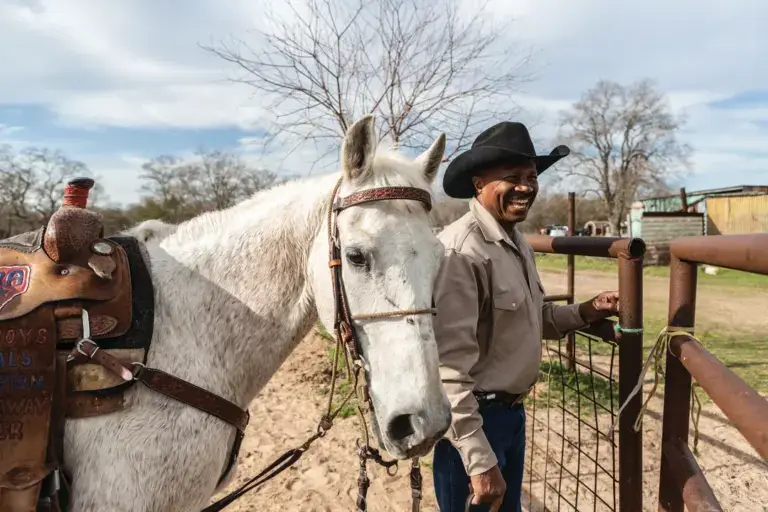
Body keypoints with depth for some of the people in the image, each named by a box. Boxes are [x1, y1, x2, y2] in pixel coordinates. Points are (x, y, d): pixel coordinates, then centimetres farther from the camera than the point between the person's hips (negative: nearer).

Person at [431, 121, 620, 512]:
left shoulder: (518, 243, 6)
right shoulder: (461, 250, -26)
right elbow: (450, 368, -29)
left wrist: (586, 313, 2)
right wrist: (479, 462, -27)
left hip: (512, 411, 9)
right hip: (474, 419, -9)